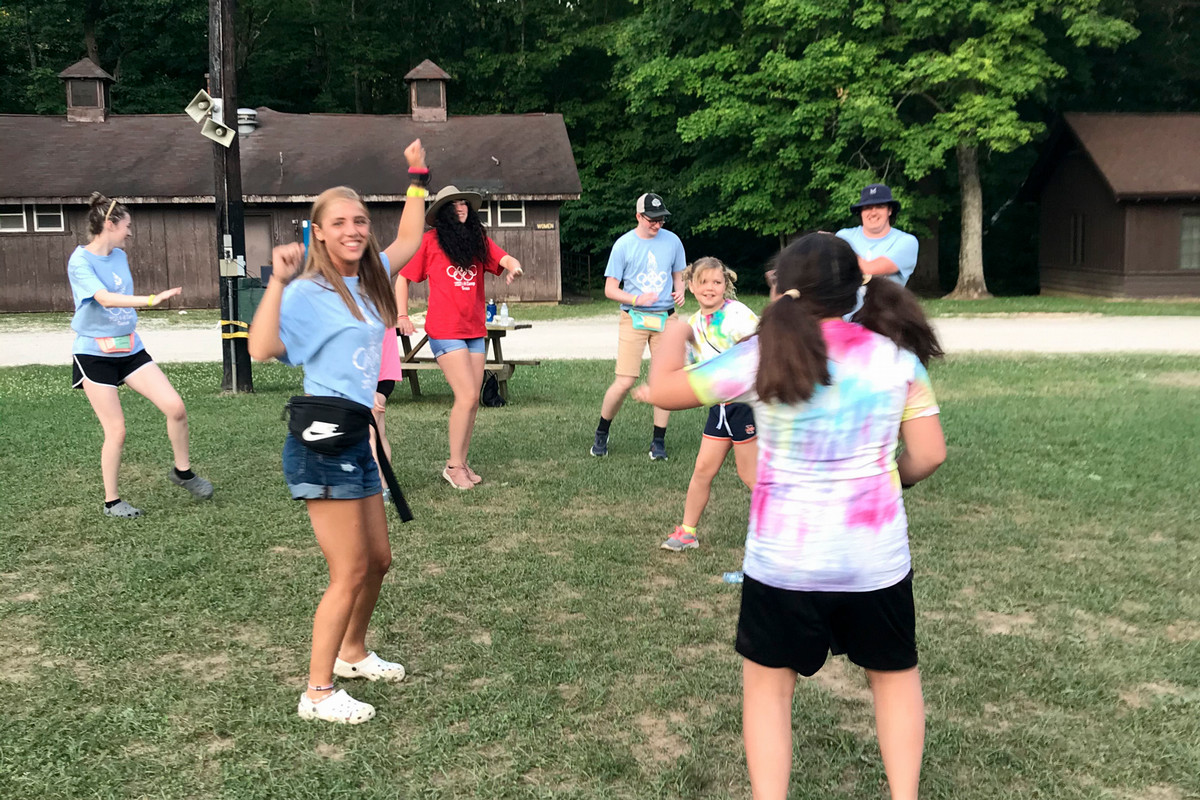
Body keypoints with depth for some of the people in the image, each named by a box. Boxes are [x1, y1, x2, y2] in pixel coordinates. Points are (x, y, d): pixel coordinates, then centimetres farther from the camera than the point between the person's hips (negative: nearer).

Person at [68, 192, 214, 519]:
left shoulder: (120, 257, 8)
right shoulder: (80, 260, -14)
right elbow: (105, 298, -30)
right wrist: (152, 299, -40)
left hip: (130, 349, 6)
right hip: (95, 354, -6)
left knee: (175, 408, -6)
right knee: (116, 431, -4)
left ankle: (182, 471, 16)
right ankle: (111, 501, 14)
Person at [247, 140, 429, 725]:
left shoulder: (369, 280, 11)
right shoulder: (308, 293, -11)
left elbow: (409, 240, 28)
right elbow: (262, 349, -27)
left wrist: (417, 177, 29)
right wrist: (278, 280, -27)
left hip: (355, 440, 8)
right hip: (320, 443, -8)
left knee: (378, 560, 18)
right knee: (350, 573, -4)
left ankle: (352, 653, 40)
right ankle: (317, 694, 9)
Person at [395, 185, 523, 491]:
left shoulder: (479, 240, 11)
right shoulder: (430, 241, -1)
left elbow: (505, 259, -3)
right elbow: (403, 278, 4)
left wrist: (514, 266, -27)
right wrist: (402, 316, -5)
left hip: (475, 330, 5)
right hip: (445, 331, -5)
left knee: (472, 400, 6)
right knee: (467, 397, -11)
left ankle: (461, 462, 18)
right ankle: (454, 466, 1)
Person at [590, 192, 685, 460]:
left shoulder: (672, 241, 5)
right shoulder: (624, 245, -3)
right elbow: (610, 289, -1)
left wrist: (680, 291, -3)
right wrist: (636, 300, -17)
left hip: (665, 319, 3)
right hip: (634, 319, -3)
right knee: (625, 382, -8)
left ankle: (659, 440, 14)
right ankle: (601, 433, 14)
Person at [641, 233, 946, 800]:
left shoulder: (761, 357, -10)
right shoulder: (896, 356, -4)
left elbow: (663, 390, -3)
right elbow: (929, 454, -3)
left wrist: (673, 334, 16)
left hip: (783, 559, -2)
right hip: (877, 558, 2)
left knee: (767, 683, 18)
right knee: (894, 674, 25)